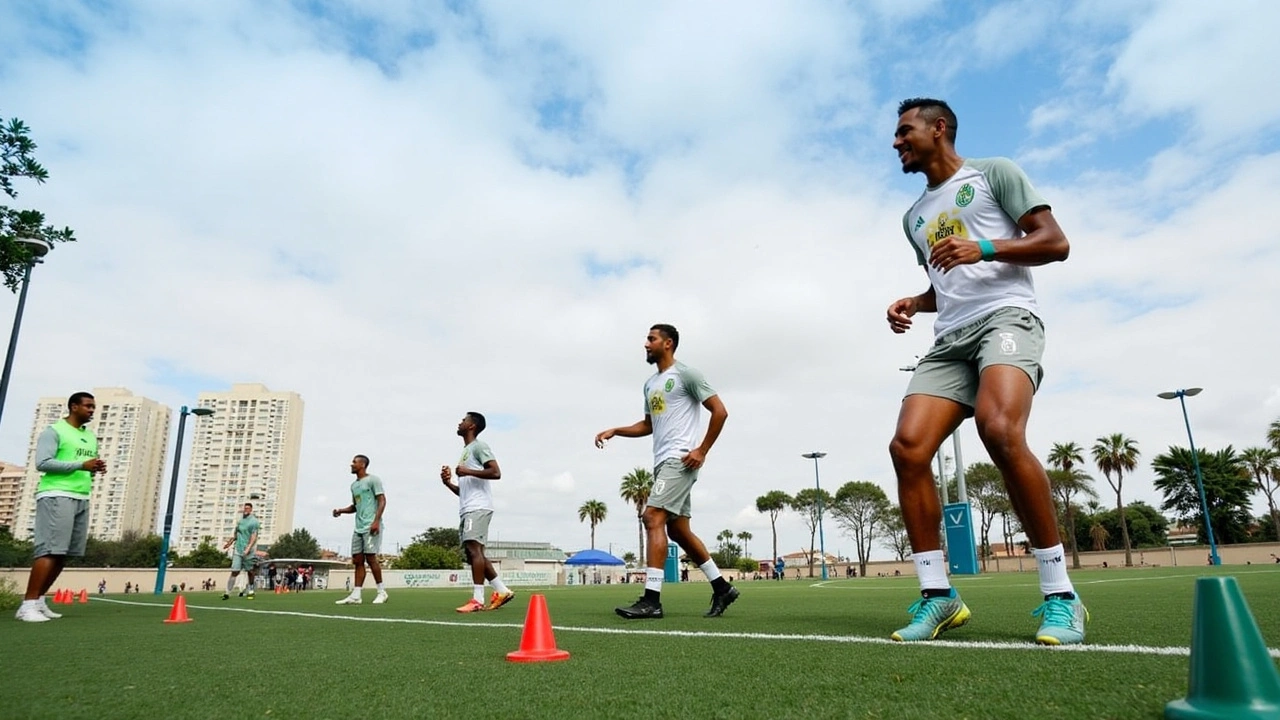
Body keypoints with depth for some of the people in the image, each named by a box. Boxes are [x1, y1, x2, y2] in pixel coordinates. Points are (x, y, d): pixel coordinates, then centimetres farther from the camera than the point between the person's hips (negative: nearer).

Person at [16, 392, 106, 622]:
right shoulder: (54, 431, -3)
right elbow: (42, 463, -13)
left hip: (81, 498, 8)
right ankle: (28, 604, -10)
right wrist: (80, 465, -19)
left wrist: (95, 469, 3)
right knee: (50, 551, -13)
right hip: (57, 496, -8)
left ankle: (38, 601, 13)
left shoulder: (91, 436, 20)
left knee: (63, 553, 6)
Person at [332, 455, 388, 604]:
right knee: (357, 560, 3)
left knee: (370, 557, -9)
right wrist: (341, 510, 11)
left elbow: (382, 501, -10)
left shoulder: (373, 480, -3)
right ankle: (355, 595, 2)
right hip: (358, 528, 8)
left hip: (371, 526, -8)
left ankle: (382, 592, 1)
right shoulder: (354, 485, 21)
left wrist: (376, 521, -21)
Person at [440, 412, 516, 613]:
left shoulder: (479, 446, -2)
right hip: (467, 509, 10)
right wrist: (448, 483, 13)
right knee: (473, 553, 8)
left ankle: (477, 599, -18)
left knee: (474, 549, -17)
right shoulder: (465, 451, 27)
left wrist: (468, 471, -17)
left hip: (478, 507, -10)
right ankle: (502, 591, 13)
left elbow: (496, 472, -16)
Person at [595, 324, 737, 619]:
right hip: (663, 462, 9)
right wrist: (615, 431, 15)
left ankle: (651, 600, -17)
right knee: (678, 530, 10)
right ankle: (722, 588, 21)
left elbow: (720, 411, -8)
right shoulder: (650, 384, 19)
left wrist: (702, 450, -13)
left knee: (653, 517, -18)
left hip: (679, 460, -9)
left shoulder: (685, 374, -5)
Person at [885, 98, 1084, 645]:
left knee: (1000, 430, -33)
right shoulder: (914, 216, 26)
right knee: (907, 447, -16)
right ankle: (938, 595, -7)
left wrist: (983, 248, -15)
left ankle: (1060, 595, -20)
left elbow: (1055, 243, 1)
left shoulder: (994, 173, 9)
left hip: (1006, 316, -6)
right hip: (949, 339, 6)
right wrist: (911, 303, 13)